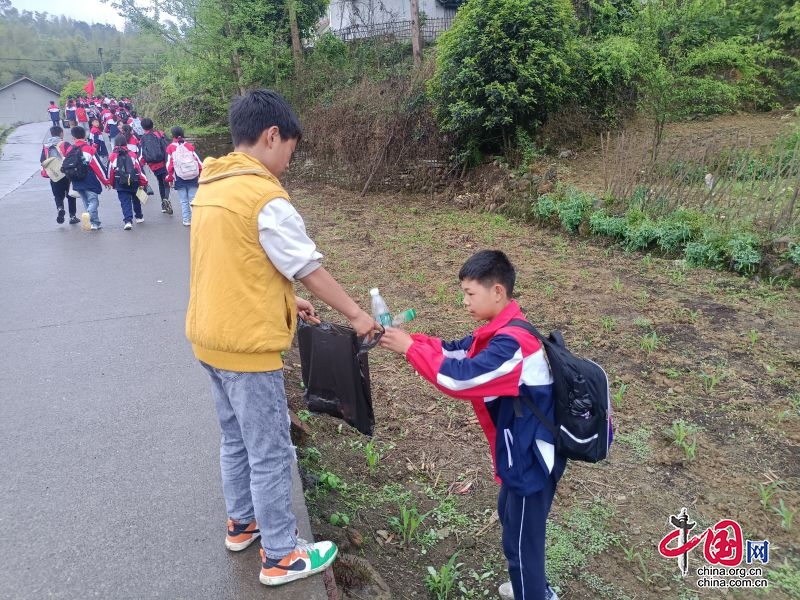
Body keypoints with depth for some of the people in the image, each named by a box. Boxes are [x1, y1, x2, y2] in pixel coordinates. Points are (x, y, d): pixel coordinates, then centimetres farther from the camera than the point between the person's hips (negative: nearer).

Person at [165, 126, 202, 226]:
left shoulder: (170, 147, 2)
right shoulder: (189, 146, 7)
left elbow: (169, 164, 0)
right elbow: (198, 160, 4)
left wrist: (170, 178, 9)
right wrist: (201, 175, 10)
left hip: (180, 178, -1)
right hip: (193, 176, 1)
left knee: (184, 201, 6)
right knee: (193, 199, 3)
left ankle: (186, 220, 6)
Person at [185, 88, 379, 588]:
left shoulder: (211, 188, 8)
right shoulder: (266, 198, -19)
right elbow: (309, 267, -15)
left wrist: (285, 302, 17)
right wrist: (357, 314, -4)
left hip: (211, 336, 9)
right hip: (247, 344, -9)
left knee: (236, 438, 24)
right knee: (270, 453, 5)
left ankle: (242, 523, 42)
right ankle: (281, 556, 21)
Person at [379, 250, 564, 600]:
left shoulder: (513, 342, -29)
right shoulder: (501, 330, 3)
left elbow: (460, 378, -33)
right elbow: (455, 352, 7)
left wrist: (409, 348, -25)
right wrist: (405, 339, -5)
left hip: (532, 456, -10)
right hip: (521, 450, 10)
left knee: (520, 538, 8)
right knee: (510, 518, 27)